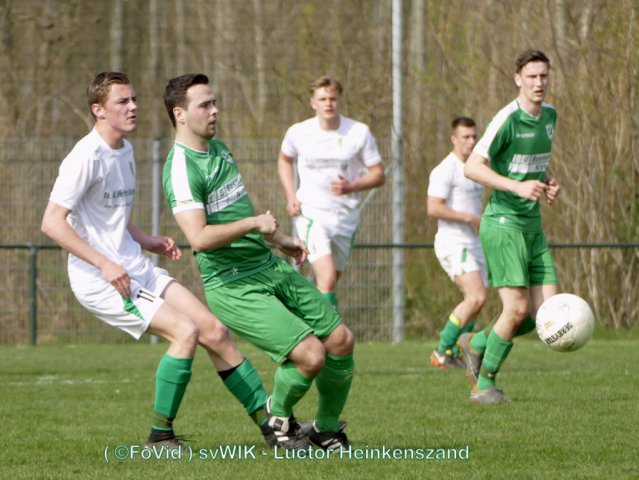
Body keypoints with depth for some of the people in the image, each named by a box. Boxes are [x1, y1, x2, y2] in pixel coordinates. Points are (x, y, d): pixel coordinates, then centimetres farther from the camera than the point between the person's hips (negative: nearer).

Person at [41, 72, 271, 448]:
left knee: (214, 331, 0)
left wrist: (148, 242, 8)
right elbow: (52, 222, -20)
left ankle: (271, 424, 6)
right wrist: (104, 264, -25)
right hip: (100, 280, -9)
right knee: (184, 331, -21)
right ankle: (160, 435, -9)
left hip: (137, 271, 9)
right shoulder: (87, 157, -15)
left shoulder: (125, 150, 14)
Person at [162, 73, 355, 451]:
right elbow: (200, 237, -29)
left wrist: (279, 240, 29)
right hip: (234, 287, -9)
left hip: (271, 267, 9)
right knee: (311, 355, -19)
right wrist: (254, 223, -22)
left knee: (341, 341, 2)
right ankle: (278, 416, 11)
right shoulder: (181, 168, -18)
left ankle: (327, 429, 23)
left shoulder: (219, 149, 13)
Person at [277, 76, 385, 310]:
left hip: (346, 216, 2)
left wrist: (351, 186, -20)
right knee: (327, 279, -21)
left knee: (328, 280, 12)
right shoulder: (298, 132, -4)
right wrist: (290, 196, 4)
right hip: (310, 213, -2)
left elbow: (378, 174, -1)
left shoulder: (359, 133, -6)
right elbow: (284, 160, 18)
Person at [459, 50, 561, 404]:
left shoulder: (549, 116, 11)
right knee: (517, 308, -13)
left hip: (533, 226, 8)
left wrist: (548, 184, 6)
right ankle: (484, 384, 5)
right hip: (503, 224, -8)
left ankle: (477, 344, 22)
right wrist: (517, 186, -29)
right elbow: (472, 167, -19)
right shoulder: (508, 119, -14)